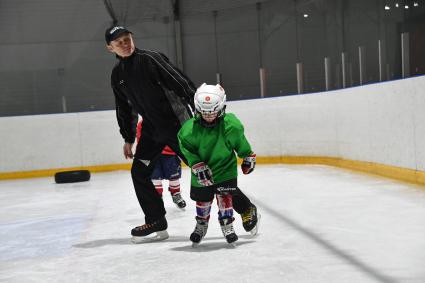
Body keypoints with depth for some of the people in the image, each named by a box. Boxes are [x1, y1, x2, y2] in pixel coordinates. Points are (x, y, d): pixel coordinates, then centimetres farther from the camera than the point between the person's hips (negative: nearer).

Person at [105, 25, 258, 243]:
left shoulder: (149, 59, -14)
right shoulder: (117, 75, 9)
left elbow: (180, 82, -19)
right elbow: (125, 109, 19)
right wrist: (128, 139, 21)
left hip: (177, 124, -7)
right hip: (152, 129, 7)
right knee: (139, 172, 3)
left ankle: (245, 208, 1)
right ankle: (156, 223, 14)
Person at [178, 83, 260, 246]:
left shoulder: (230, 125, -20)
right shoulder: (189, 129, -22)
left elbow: (239, 141, -2)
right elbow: (187, 149, -11)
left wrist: (248, 157, 8)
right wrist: (197, 165, -19)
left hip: (225, 167, -1)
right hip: (202, 171, 1)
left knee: (224, 196, -6)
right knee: (202, 200, 13)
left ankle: (227, 226, 12)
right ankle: (201, 226, 38)